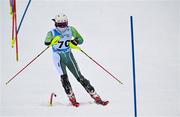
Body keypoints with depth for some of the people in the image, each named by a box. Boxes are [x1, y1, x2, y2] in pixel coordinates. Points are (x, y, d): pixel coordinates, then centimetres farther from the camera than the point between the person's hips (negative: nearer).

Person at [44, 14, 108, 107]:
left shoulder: (71, 30, -7)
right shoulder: (52, 33, -15)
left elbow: (81, 39, -1)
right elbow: (46, 42, -32)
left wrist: (75, 41, -24)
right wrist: (51, 42, -54)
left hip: (68, 55, 2)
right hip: (58, 57, -2)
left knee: (79, 76, 2)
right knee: (64, 77, -18)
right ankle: (72, 99, -6)